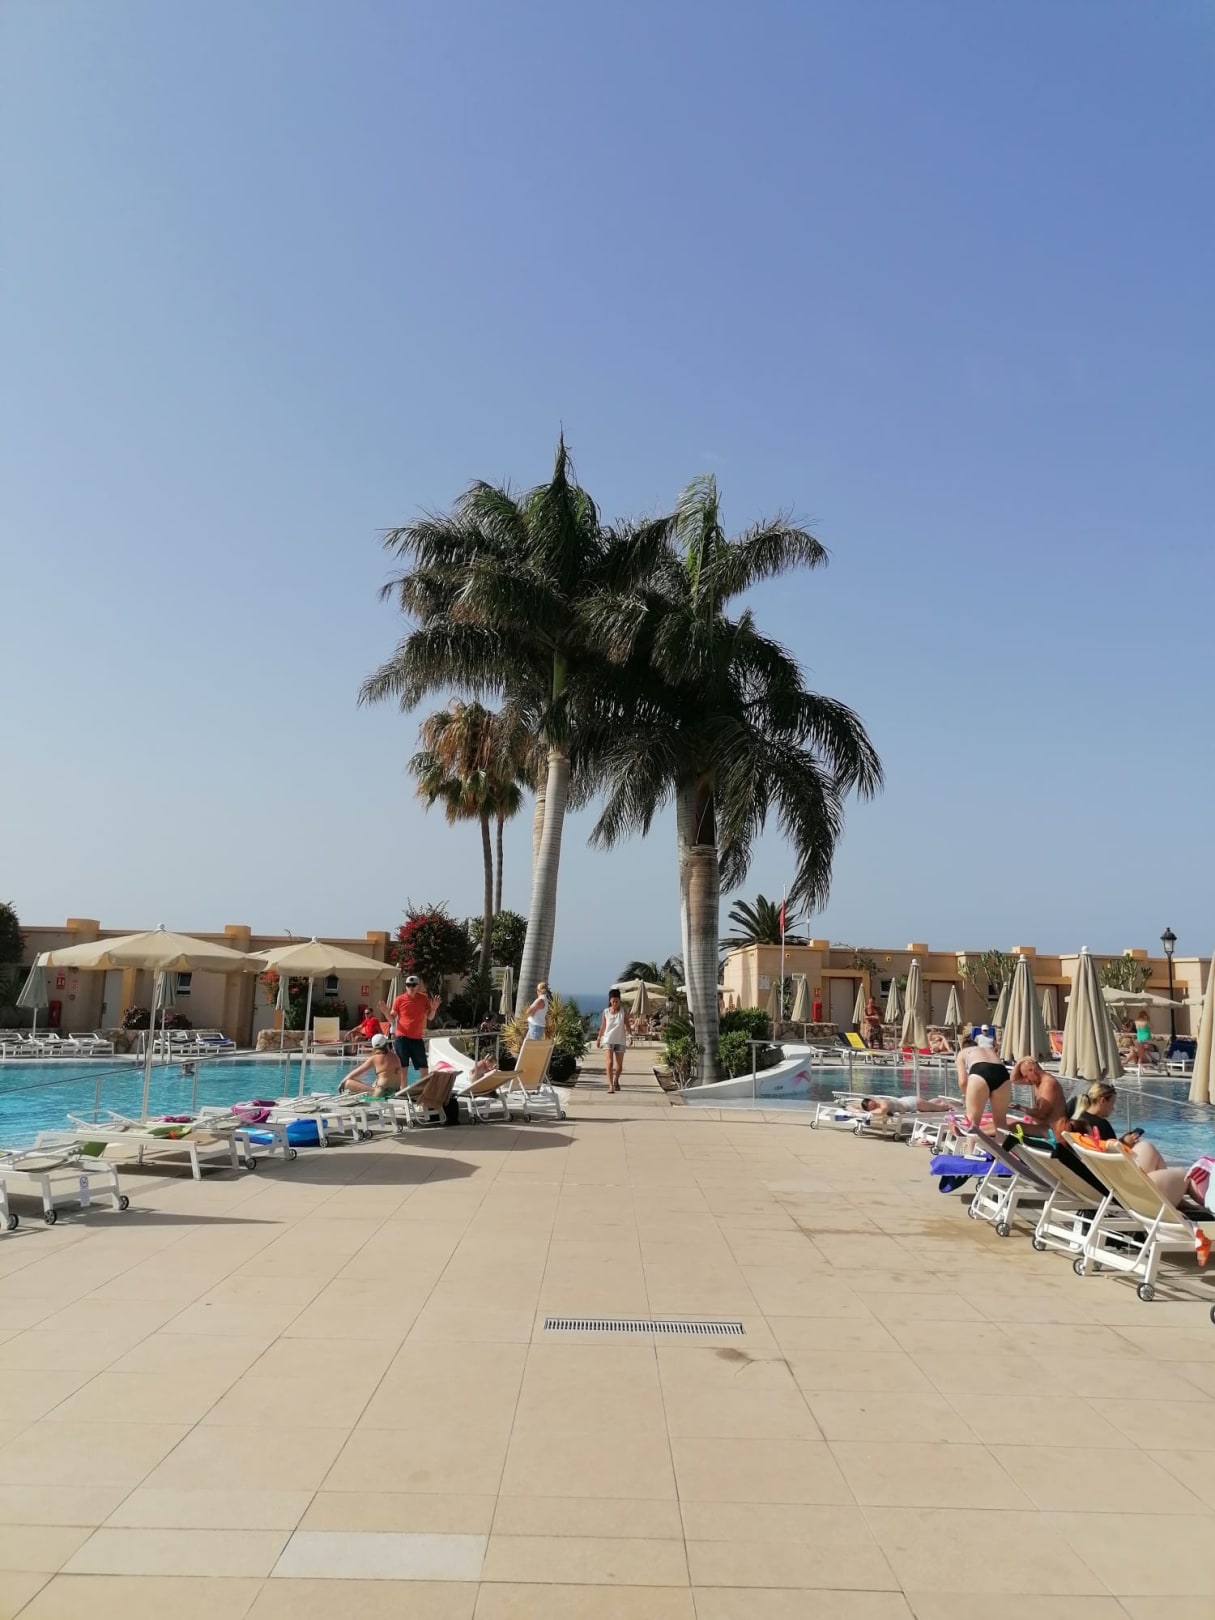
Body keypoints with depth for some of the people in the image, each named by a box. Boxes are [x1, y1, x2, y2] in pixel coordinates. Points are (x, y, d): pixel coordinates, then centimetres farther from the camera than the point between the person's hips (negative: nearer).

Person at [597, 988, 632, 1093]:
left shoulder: (624, 1011, -2)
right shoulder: (606, 1012, 0)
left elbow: (627, 1024, -2)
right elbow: (603, 1025, 11)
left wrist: (630, 1035, -17)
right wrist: (599, 1037, 16)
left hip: (620, 1041, 1)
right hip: (608, 1040, -1)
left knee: (619, 1066, 7)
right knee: (609, 1063, -16)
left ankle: (616, 1081, 35)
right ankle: (610, 1085, -18)